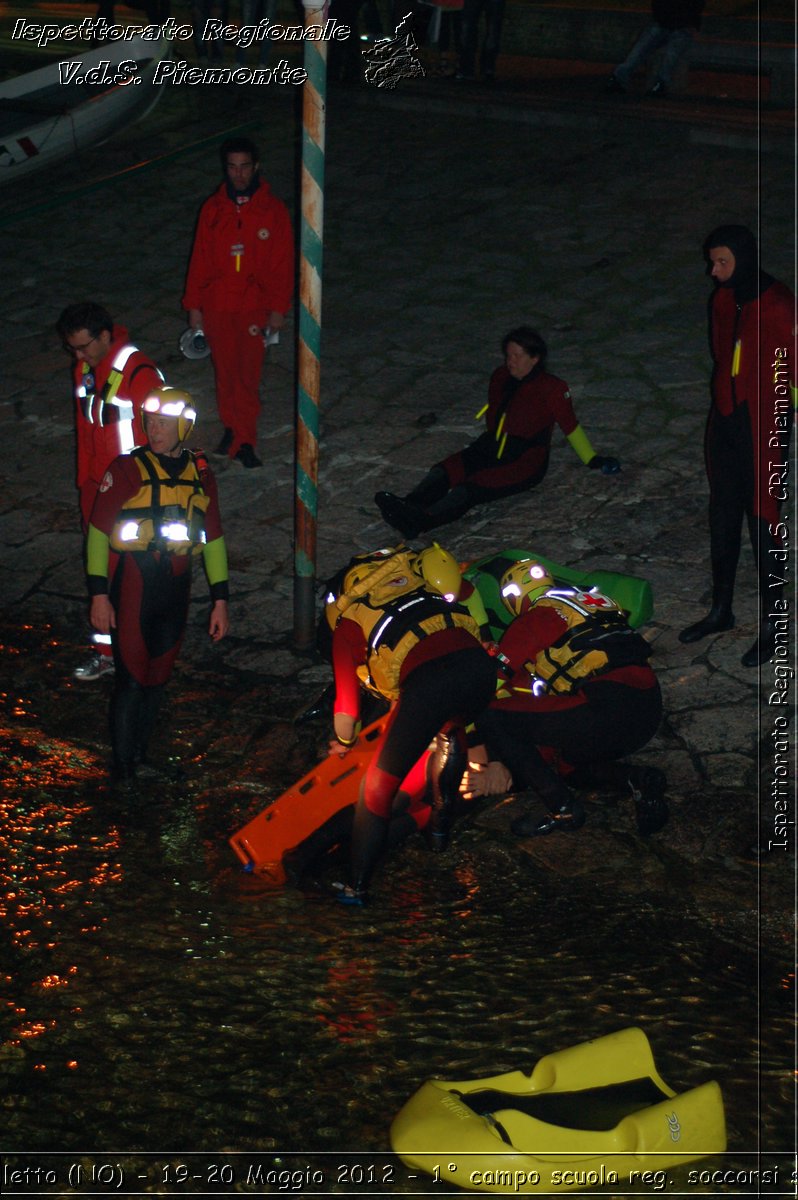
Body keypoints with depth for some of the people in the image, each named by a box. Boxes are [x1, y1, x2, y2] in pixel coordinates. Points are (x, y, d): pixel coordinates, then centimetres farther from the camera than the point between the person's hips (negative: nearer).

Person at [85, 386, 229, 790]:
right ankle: (122, 765, 9)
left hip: (175, 588, 4)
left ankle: (141, 752, 27)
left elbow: (213, 537, 14)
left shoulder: (200, 473, 8)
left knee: (158, 676, 11)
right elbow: (98, 531, -6)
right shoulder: (127, 470, -7)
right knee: (131, 678, -4)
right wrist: (99, 594, -12)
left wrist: (220, 600, 11)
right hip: (132, 587, -4)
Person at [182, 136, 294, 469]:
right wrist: (194, 306, 5)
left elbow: (283, 264, 0)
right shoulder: (212, 210, 3)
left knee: (248, 374, -7)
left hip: (253, 307, -2)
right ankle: (232, 429, 23)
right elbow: (200, 261, 7)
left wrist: (278, 308, -3)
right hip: (217, 306, 2)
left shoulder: (273, 210, -3)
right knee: (225, 373, 9)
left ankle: (244, 439, -1)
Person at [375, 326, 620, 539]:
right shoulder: (500, 377, 12)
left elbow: (570, 426, 1)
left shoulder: (552, 388, -6)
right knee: (444, 471, -24)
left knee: (473, 486, -33)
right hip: (492, 449, 7)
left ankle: (422, 520, -57)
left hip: (525, 460, -7)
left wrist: (593, 461, 7)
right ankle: (409, 505, -49)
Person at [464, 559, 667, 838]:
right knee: (560, 763, 32)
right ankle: (637, 780, 7)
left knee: (492, 720, -5)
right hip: (650, 714, 9)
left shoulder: (537, 618, 5)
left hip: (608, 708, -9)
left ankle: (562, 809, -6)